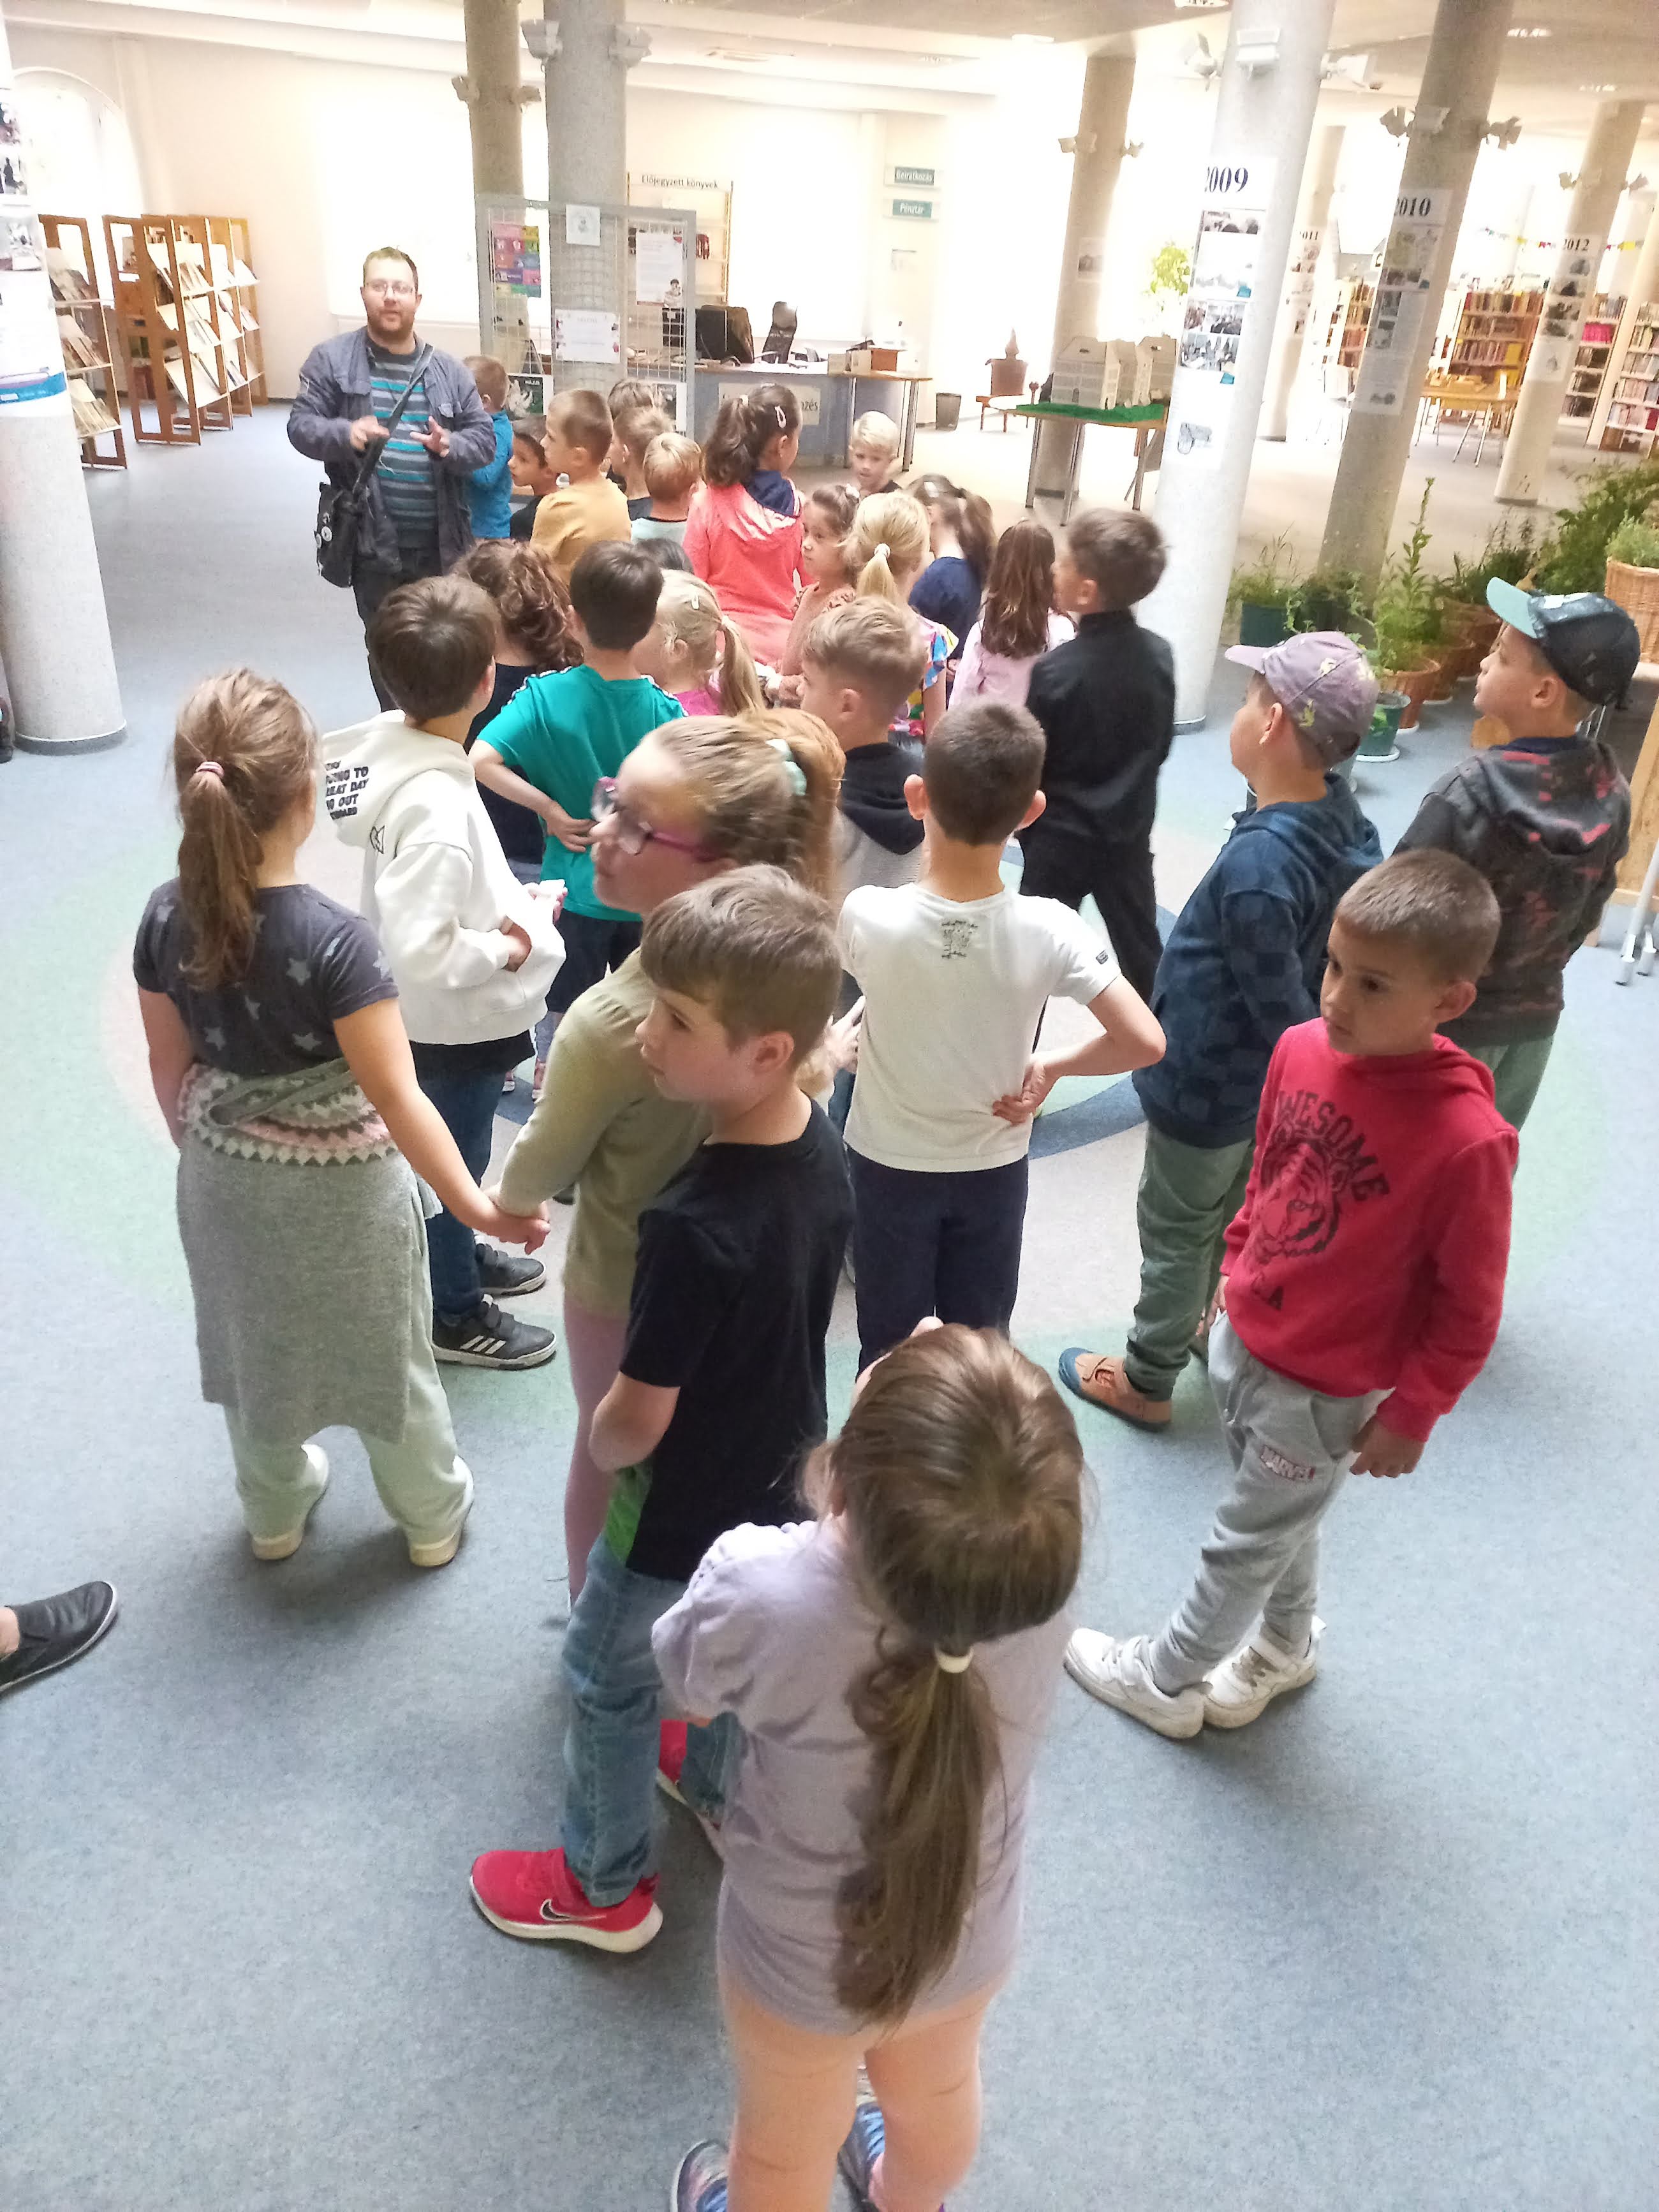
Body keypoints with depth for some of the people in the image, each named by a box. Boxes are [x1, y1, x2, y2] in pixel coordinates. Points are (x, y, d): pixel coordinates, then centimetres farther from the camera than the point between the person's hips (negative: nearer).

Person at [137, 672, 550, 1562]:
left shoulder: (166, 918, -13)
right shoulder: (332, 939, -30)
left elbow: (170, 1070, -1)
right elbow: (396, 1099, -30)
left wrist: (202, 1149, 17)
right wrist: (477, 1208, -25)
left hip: (224, 1179, 5)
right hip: (339, 1187, -5)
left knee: (254, 1349, 26)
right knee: (385, 1353, 18)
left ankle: (273, 1513, 50)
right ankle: (431, 1515, 41)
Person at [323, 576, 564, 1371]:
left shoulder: (388, 742, -9)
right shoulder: (437, 807, -35)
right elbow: (423, 951, -38)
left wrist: (508, 901, 3)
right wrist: (506, 948, -23)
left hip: (436, 1014, 8)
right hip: (454, 1020, -8)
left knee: (445, 1153, 29)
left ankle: (459, 1257, 54)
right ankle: (455, 1314, 37)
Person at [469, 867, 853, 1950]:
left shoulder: (693, 1226, -39)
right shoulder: (823, 1142, -15)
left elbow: (637, 1421, -26)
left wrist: (605, 1445, -4)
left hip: (684, 1513, -7)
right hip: (781, 1477, 7)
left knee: (609, 1682, 20)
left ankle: (605, 1886, 42)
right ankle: (726, 1791, 58)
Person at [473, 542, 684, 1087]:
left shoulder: (546, 695, -15)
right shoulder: (665, 710, -12)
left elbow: (482, 762, -25)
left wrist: (550, 809, -16)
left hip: (575, 889, -1)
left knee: (561, 1019, 18)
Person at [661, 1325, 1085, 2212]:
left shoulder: (756, 1595, -42)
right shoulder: (1042, 1567, -34)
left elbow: (688, 1685, -16)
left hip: (802, 1969, -3)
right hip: (972, 1943, 3)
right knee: (936, 2097, 37)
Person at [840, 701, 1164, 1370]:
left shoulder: (868, 915, -25)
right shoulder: (1049, 930, -23)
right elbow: (1143, 1042, -21)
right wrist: (1050, 1067, -6)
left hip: (888, 1165, -1)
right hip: (994, 1170, 1)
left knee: (889, 1352, 19)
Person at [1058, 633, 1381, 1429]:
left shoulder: (1256, 865, -36)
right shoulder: (1345, 817, -9)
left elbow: (1284, 1011, -27)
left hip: (1208, 1084, -8)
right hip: (1271, 1080, 8)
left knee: (1176, 1235, 13)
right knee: (1238, 1215, 28)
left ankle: (1146, 1382, 33)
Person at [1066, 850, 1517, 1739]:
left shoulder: (1468, 1139, -31)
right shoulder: (1303, 1048, -14)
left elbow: (1468, 1308, -17)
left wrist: (1410, 1415, -10)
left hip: (1324, 1390, -6)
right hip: (1241, 1336, 6)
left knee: (1245, 1544, 17)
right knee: (1280, 1512, 29)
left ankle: (1166, 1680, 41)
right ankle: (1287, 1642, 56)